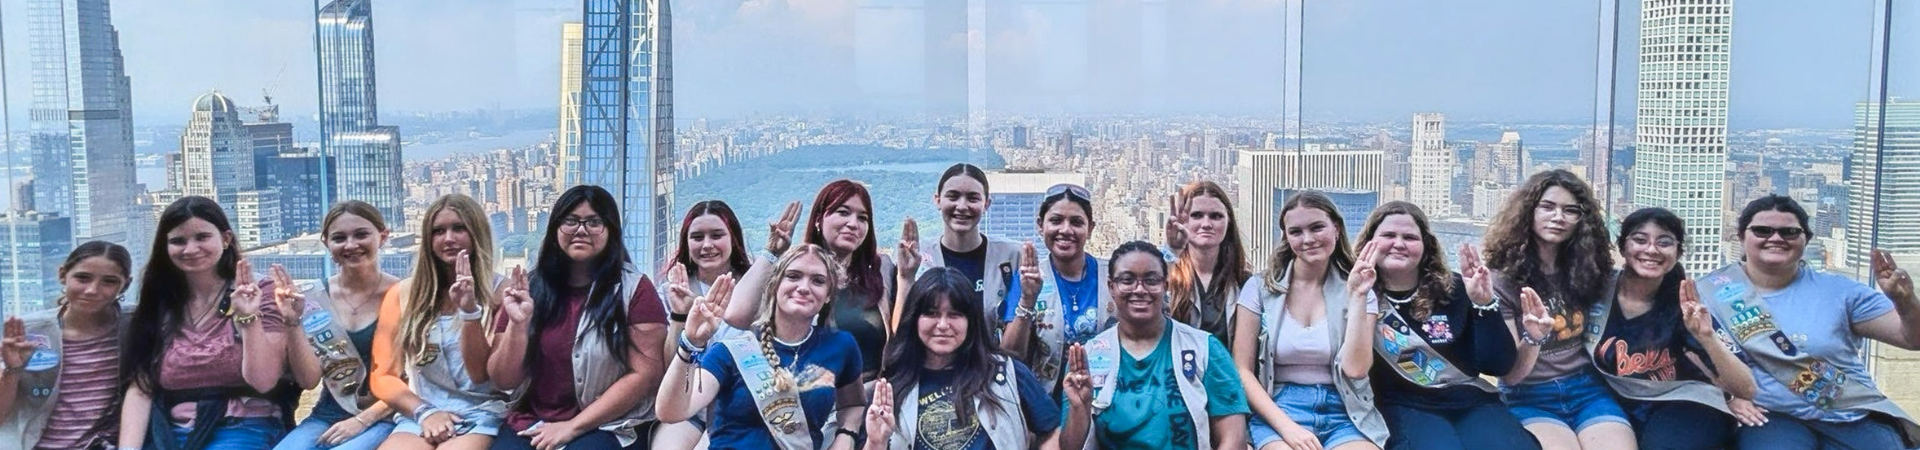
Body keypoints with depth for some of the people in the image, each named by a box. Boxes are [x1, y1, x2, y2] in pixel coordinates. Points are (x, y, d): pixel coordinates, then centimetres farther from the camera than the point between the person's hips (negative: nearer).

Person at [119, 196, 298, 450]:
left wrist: (249, 318, -16)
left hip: (243, 429, -3)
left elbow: (263, 382, -6)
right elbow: (140, 390, 5)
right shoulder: (157, 307, 12)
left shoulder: (258, 294, 3)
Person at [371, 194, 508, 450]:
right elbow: (383, 376, 10)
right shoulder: (403, 294, 9)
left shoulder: (498, 292, 2)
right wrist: (425, 412, -7)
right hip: (418, 416, 2)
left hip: (480, 415, -2)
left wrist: (470, 311, -15)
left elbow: (482, 375, -3)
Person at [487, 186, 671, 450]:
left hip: (609, 427, -3)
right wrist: (517, 324, -11)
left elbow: (646, 374, -8)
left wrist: (573, 427, -11)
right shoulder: (528, 288, 6)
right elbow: (503, 380, 6)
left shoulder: (634, 289, -3)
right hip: (532, 424, 3)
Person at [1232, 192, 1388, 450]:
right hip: (1277, 412, -1)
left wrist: (1357, 297, -9)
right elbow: (1242, 370, 0)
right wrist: (1286, 426, -12)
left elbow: (1355, 369, -4)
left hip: (1343, 413, 2)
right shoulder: (1260, 288, 5)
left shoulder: (1355, 290, 8)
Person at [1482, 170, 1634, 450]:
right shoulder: (1502, 280, -4)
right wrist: (1533, 338, -26)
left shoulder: (1586, 269, 7)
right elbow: (1510, 374, -8)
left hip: (1587, 390, 3)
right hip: (1529, 398, -3)